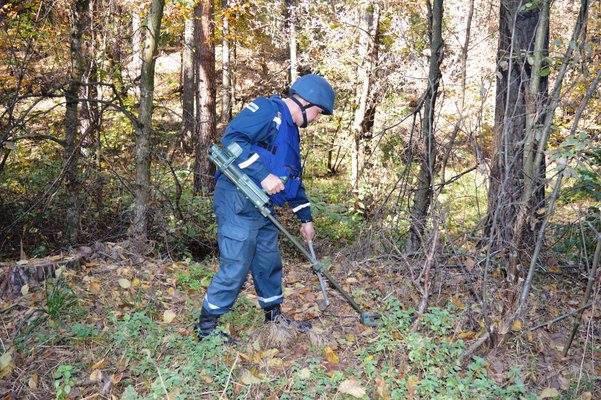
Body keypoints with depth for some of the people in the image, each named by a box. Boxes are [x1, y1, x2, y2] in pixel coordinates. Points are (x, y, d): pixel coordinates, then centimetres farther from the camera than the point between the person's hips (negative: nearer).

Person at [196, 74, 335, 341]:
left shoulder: (291, 131, 22)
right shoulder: (267, 109, -9)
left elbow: (294, 179, 27)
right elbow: (232, 138, -24)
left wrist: (306, 219, 27)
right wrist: (264, 175, -26)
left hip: (263, 207, 10)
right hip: (237, 202, -10)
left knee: (269, 263, 17)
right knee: (235, 269, -5)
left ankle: (274, 316, 35)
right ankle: (206, 326, 12)